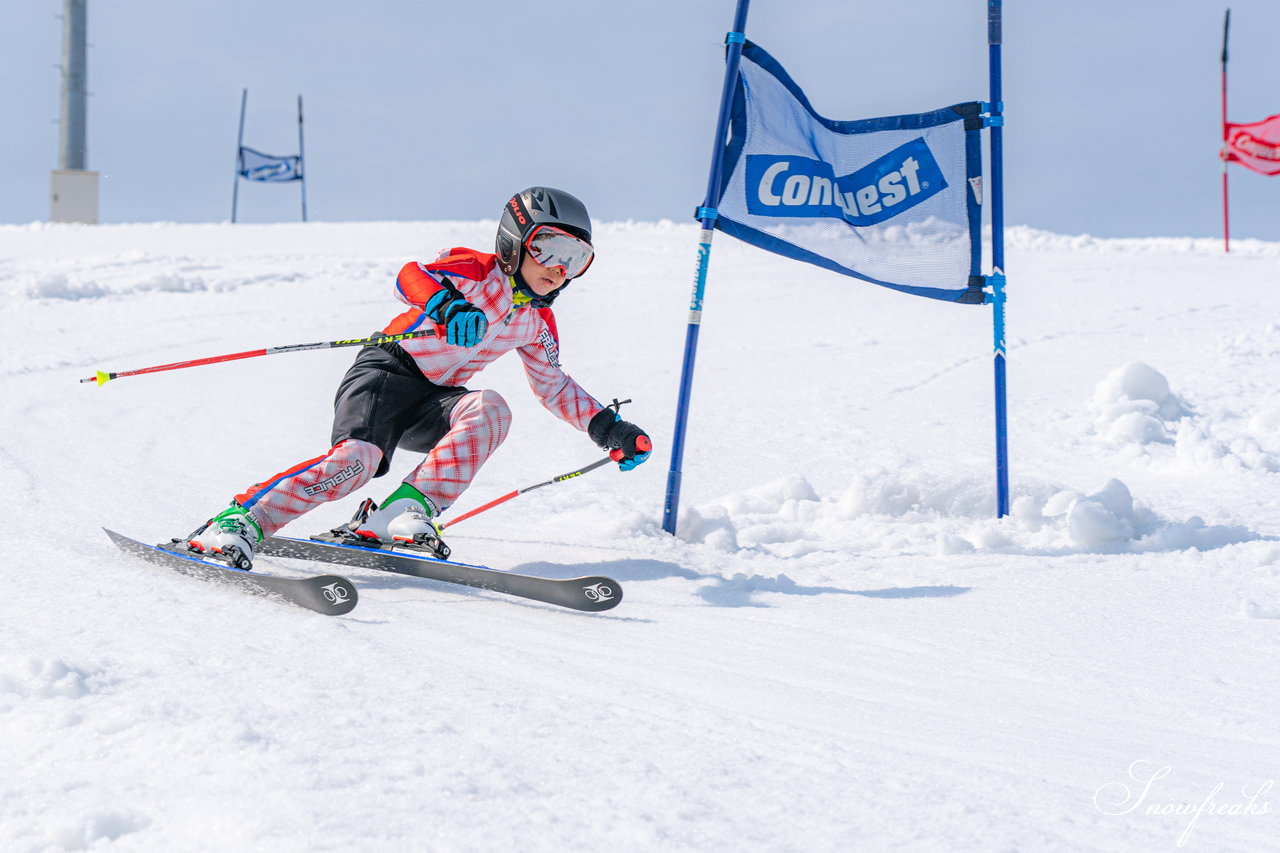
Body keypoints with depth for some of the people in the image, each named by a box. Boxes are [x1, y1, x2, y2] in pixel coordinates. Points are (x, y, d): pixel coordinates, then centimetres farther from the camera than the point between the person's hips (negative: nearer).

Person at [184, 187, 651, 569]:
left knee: (489, 410, -26)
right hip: (387, 373, -6)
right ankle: (240, 522, -29)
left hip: (435, 400, 6)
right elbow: (411, 277, -29)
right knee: (357, 457, -32)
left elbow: (554, 385, 27)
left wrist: (608, 427, 16)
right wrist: (448, 305, -51)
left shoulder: (537, 322, 13)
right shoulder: (474, 270, -10)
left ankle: (404, 512, -31)